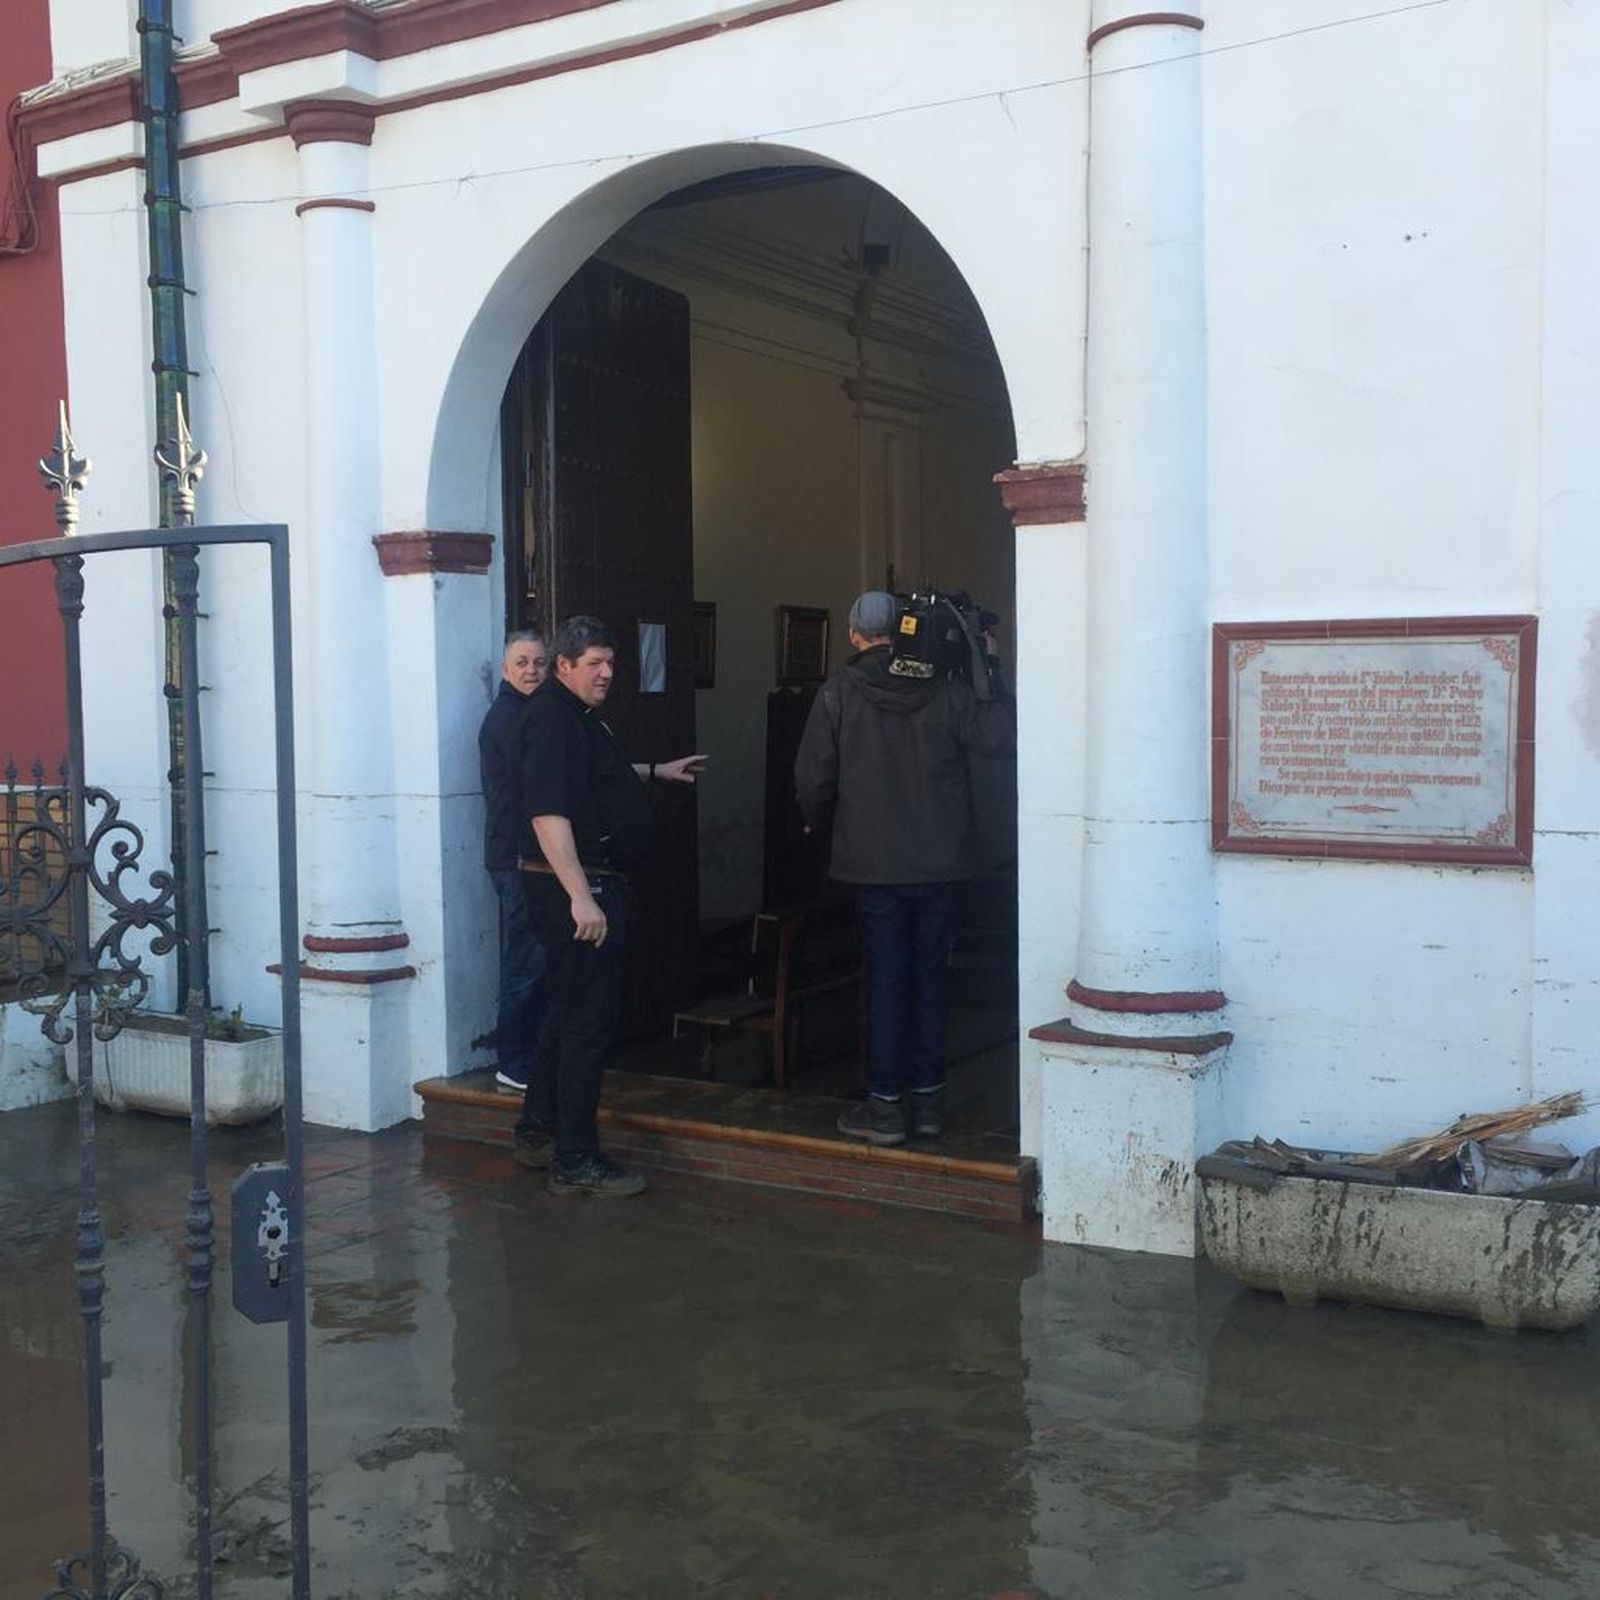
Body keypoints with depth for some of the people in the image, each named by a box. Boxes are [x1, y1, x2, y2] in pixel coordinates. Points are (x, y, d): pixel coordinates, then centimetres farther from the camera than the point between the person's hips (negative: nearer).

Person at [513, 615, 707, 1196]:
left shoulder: (577, 716, 16)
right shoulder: (552, 718, -18)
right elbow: (548, 815, -27)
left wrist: (655, 771, 38)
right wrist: (581, 897, -31)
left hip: (586, 887, 11)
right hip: (575, 890, -11)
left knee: (570, 1011, 19)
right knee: (589, 1020, -6)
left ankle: (537, 1132, 31)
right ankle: (575, 1161, 1)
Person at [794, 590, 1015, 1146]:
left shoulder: (838, 693, -5)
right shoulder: (945, 690, -2)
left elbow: (813, 780, -3)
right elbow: (1002, 735, -7)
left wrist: (821, 821, 17)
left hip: (874, 861, -2)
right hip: (939, 861, 2)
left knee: (885, 978, 4)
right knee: (931, 974, 11)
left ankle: (886, 1105, 7)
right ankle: (928, 1099, 17)